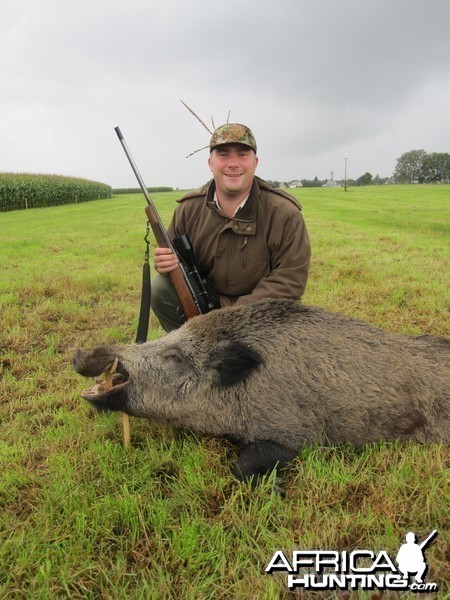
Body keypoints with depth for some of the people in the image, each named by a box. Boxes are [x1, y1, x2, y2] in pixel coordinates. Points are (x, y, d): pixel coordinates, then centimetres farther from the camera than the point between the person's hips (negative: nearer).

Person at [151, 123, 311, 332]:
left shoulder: (284, 212, -17)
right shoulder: (189, 207, -6)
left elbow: (290, 280, -18)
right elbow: (176, 256, 8)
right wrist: (166, 263, -20)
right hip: (203, 299, 3)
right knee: (160, 288, -19)